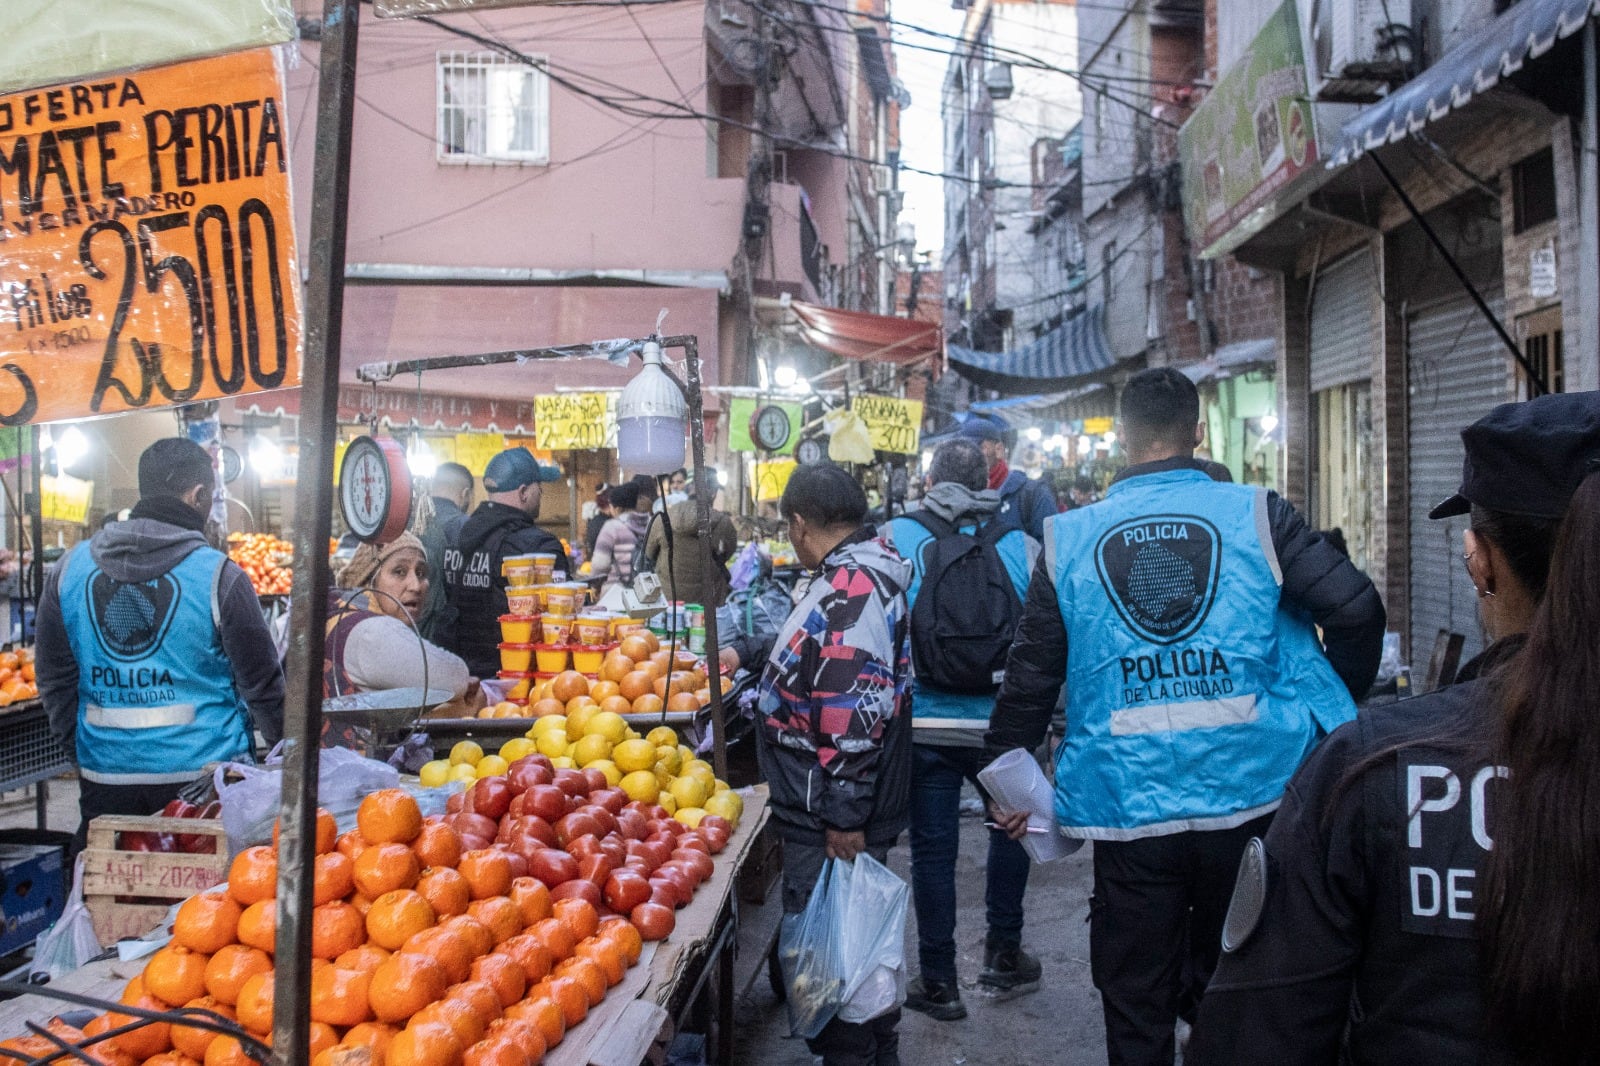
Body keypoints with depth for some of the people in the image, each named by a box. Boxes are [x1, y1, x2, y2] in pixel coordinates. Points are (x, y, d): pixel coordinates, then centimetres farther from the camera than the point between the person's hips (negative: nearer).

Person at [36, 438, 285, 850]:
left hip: (105, 776, 4)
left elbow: (53, 680, 11)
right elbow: (261, 686, -5)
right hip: (202, 775, -4)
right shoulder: (219, 576, -11)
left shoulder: (71, 569, 3)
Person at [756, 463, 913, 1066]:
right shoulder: (861, 576, 12)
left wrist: (843, 819, -23)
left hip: (829, 821, -10)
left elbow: (855, 718, -27)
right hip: (826, 812, 10)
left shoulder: (850, 588, -21)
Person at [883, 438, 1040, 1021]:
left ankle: (939, 983, 18)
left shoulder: (896, 536, -2)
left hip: (922, 724, -1)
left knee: (932, 847, 8)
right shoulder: (1020, 542, 2)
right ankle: (1003, 955, 30)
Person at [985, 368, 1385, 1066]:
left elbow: (1031, 674, 1)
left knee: (1137, 1008, 16)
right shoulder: (1254, 515, -4)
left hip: (1130, 808, 0)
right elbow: (1356, 607, -7)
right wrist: (1341, 705, 10)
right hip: (1251, 793, 1)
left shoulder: (1069, 539, -1)